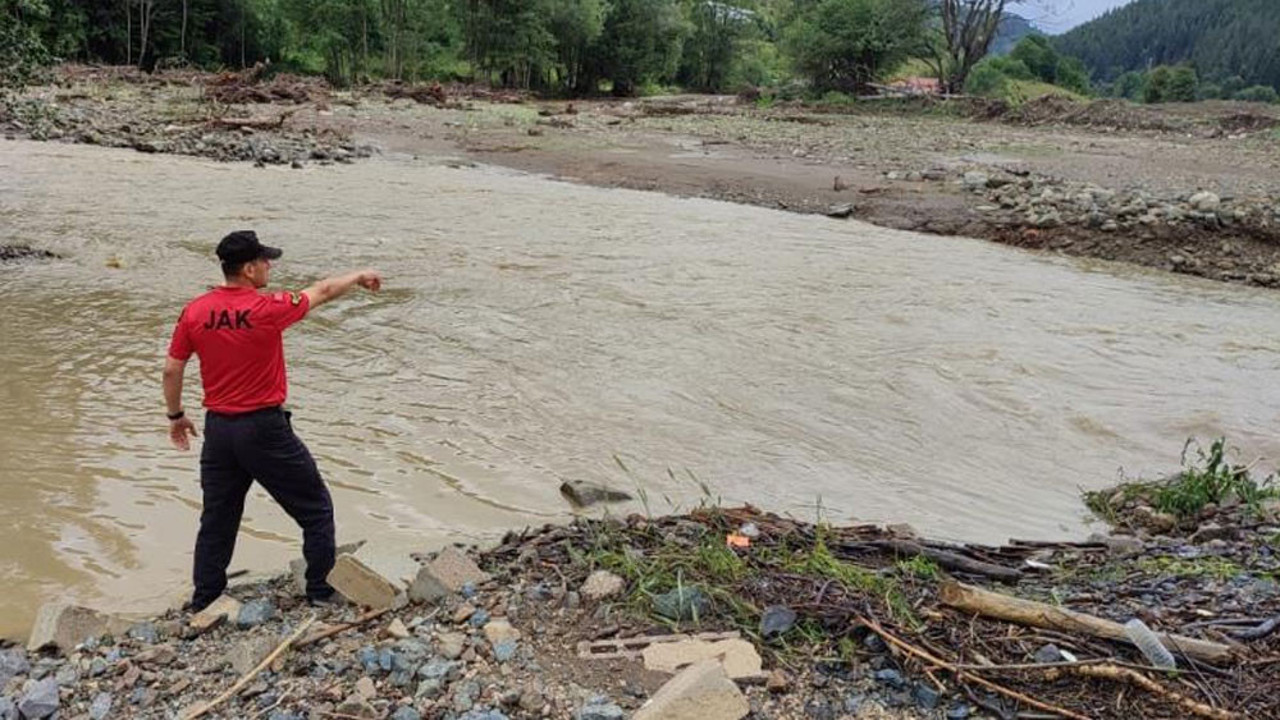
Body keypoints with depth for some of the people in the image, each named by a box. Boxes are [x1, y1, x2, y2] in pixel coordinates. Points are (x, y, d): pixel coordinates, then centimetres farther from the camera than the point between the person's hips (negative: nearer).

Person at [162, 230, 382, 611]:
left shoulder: (194, 312, -2)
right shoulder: (267, 309, -16)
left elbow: (171, 370, 5)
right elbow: (323, 291, 0)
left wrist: (175, 415, 20)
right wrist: (359, 276, 18)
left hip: (218, 429, 6)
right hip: (264, 429, -5)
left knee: (217, 520, 18)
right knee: (316, 509, 11)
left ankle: (202, 604, 27)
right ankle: (322, 592, 17)